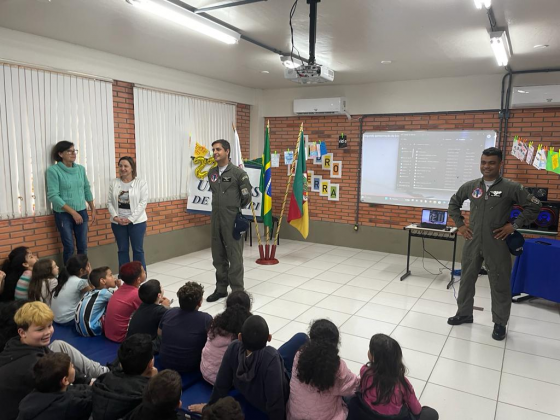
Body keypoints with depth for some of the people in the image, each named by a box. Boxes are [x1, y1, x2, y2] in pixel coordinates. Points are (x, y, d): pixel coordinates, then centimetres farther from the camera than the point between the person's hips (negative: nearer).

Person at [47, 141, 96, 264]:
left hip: (82, 212, 4)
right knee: (69, 247, 2)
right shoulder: (53, 170, -11)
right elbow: (53, 196, -14)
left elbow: (87, 190, 13)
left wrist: (93, 210, 11)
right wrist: (73, 212, -15)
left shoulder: (81, 169, 4)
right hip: (63, 214, -4)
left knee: (83, 247, 8)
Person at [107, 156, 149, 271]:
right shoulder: (114, 183, 5)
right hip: (118, 222, 3)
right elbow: (109, 202, 5)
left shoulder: (141, 183, -4)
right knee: (122, 250, 11)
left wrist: (130, 219, -15)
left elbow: (143, 202, -10)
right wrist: (115, 216, -11)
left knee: (138, 249, 5)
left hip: (137, 221, -3)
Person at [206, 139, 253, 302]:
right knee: (218, 257, 13)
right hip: (216, 219, 6)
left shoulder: (238, 172, -9)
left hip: (232, 220, -6)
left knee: (235, 257, 0)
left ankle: (237, 292, 10)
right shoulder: (211, 173, 8)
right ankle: (221, 288, 27)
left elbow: (247, 195, -3)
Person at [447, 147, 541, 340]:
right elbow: (453, 203, 17)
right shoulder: (470, 186, 2)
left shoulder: (511, 187, -7)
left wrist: (514, 225, -8)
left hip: (497, 245, -3)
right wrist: (460, 224, 8)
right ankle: (464, 313, 31)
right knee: (466, 279, 13)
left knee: (500, 285, 7)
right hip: (472, 243, 3)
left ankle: (500, 323, 23)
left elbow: (534, 206, -2)